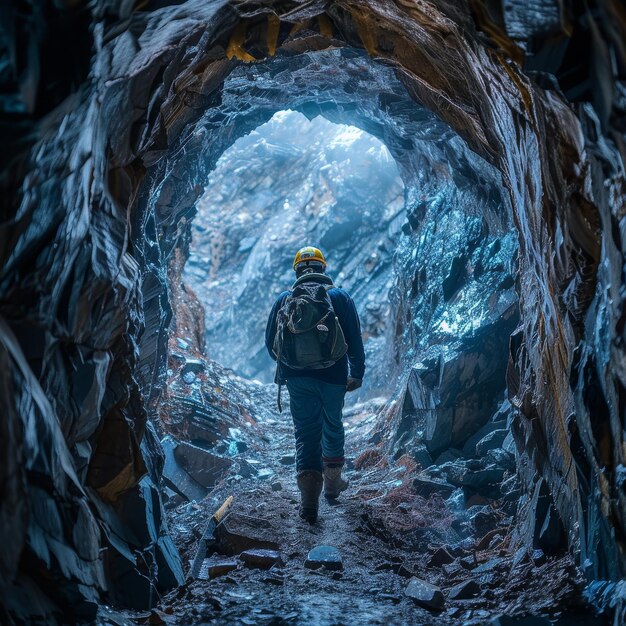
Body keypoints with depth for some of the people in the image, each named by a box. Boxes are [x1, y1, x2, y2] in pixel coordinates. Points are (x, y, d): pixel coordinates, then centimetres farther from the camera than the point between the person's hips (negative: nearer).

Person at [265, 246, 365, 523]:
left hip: (297, 378, 0)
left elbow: (270, 343, 6)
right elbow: (355, 341, -5)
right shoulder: (340, 297, -2)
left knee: (306, 432, 4)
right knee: (333, 426, 21)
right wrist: (357, 374, 6)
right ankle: (332, 482, 34)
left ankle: (309, 499, -7)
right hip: (332, 376, 0)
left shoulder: (283, 299, 2)